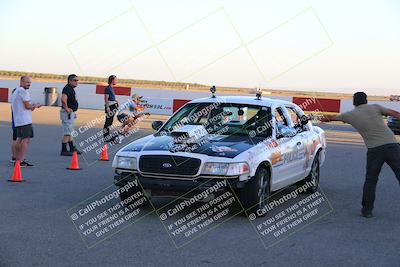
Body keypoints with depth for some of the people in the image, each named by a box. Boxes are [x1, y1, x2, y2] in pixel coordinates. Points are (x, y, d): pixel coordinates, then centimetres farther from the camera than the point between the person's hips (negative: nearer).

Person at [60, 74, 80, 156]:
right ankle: (64, 150, -2)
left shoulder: (71, 89, 13)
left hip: (71, 113, 11)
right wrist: (66, 108, -26)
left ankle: (72, 148, 30)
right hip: (68, 113, -11)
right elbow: (63, 99, -37)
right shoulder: (67, 88, -19)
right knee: (67, 132, -6)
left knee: (70, 131, 19)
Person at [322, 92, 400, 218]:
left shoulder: (350, 115, 14)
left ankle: (367, 209, 17)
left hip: (374, 149, 0)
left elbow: (333, 117, 32)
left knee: (370, 180, 15)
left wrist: (323, 119, 52)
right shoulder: (375, 107, 12)